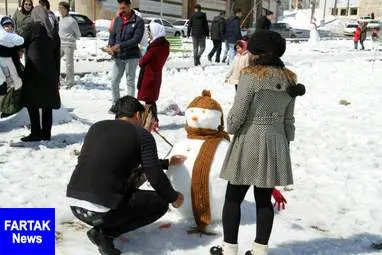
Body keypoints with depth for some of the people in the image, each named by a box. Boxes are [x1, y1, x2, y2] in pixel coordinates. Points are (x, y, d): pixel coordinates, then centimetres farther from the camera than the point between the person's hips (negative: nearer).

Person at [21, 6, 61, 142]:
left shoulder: (33, 28, -5)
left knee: (32, 103, 1)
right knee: (47, 105, 9)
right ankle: (46, 133, 13)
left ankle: (36, 133, 0)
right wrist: (57, 76, 16)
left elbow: (23, 45, 4)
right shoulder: (53, 32, 10)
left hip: (34, 71, -6)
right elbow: (57, 56, 12)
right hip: (50, 73, 6)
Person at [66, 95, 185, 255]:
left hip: (74, 205, 7)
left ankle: (102, 226, 12)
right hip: (102, 210, -7)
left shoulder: (96, 127, 18)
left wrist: (167, 163, 37)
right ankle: (104, 233, 1)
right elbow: (155, 176, -6)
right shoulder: (142, 135, -1)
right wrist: (174, 197, 17)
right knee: (160, 203, 15)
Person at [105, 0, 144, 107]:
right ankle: (115, 104, 20)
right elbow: (112, 34, 9)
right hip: (118, 56, 5)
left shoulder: (138, 21, -8)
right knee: (114, 81, 7)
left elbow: (136, 39, -16)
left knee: (130, 82, 5)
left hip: (132, 56, -5)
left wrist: (119, 45, -23)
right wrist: (110, 46, -13)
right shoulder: (117, 20, 9)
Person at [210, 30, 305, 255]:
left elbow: (238, 114, -13)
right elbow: (289, 119, 11)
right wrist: (286, 143, 19)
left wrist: (231, 129, 7)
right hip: (276, 142, 6)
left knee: (234, 198, 7)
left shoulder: (251, 76, -13)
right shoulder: (289, 79, 6)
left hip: (249, 141, -6)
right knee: (264, 199, 12)